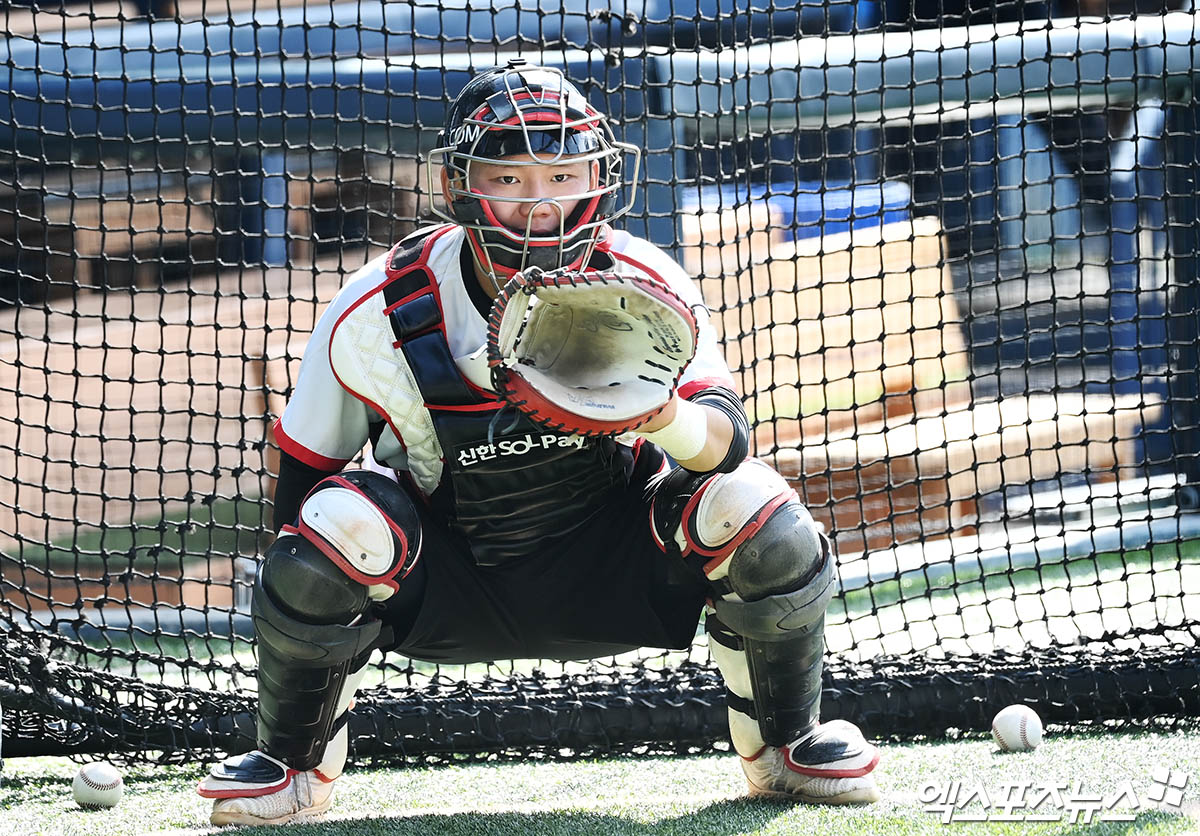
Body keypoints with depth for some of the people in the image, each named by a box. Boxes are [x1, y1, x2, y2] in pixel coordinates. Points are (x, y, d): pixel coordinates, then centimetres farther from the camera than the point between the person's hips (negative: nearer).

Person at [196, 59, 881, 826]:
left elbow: (730, 439, -29)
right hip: (449, 580, 0)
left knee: (761, 520, -24)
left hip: (607, 577, 0)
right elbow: (305, 469, -5)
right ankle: (296, 762, -2)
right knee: (336, 524, -30)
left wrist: (668, 418, -51)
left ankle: (784, 743, 6)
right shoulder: (380, 312, -18)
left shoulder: (647, 289, -18)